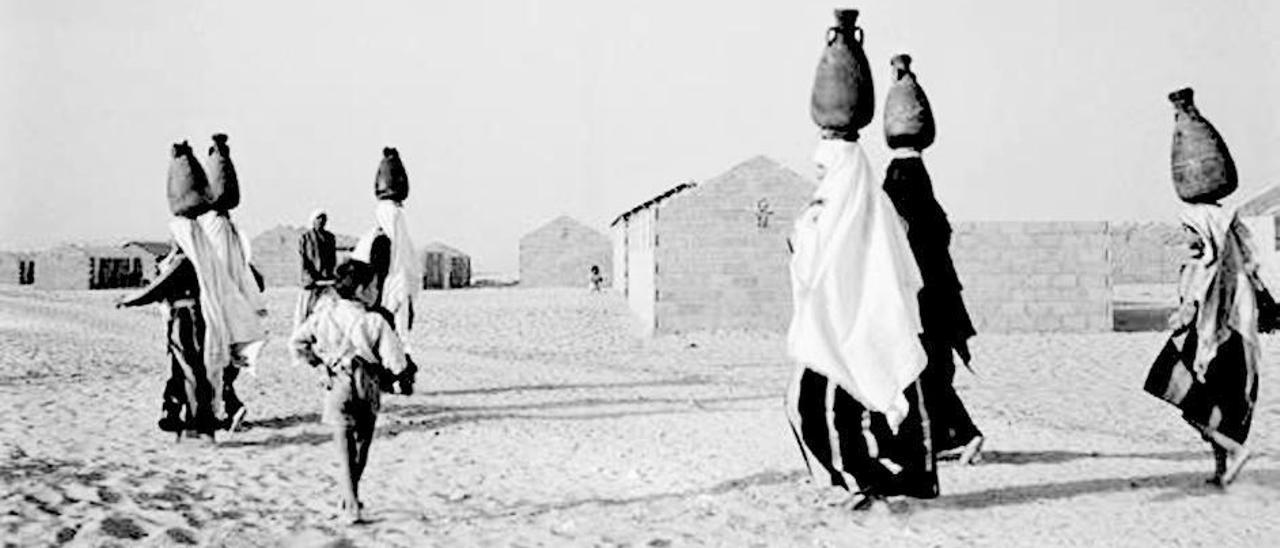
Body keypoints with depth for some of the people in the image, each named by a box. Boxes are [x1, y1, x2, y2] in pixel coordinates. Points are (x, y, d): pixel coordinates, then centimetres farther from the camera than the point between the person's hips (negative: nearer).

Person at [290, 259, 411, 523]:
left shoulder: (324, 313, -6)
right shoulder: (374, 322, -15)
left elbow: (297, 343, 0)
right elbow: (396, 363, -18)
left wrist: (319, 366, 7)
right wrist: (388, 381, 2)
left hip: (336, 390, 2)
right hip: (367, 390, -1)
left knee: (345, 451, 8)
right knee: (361, 448, 19)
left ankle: (351, 505, -3)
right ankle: (351, 499, 32)